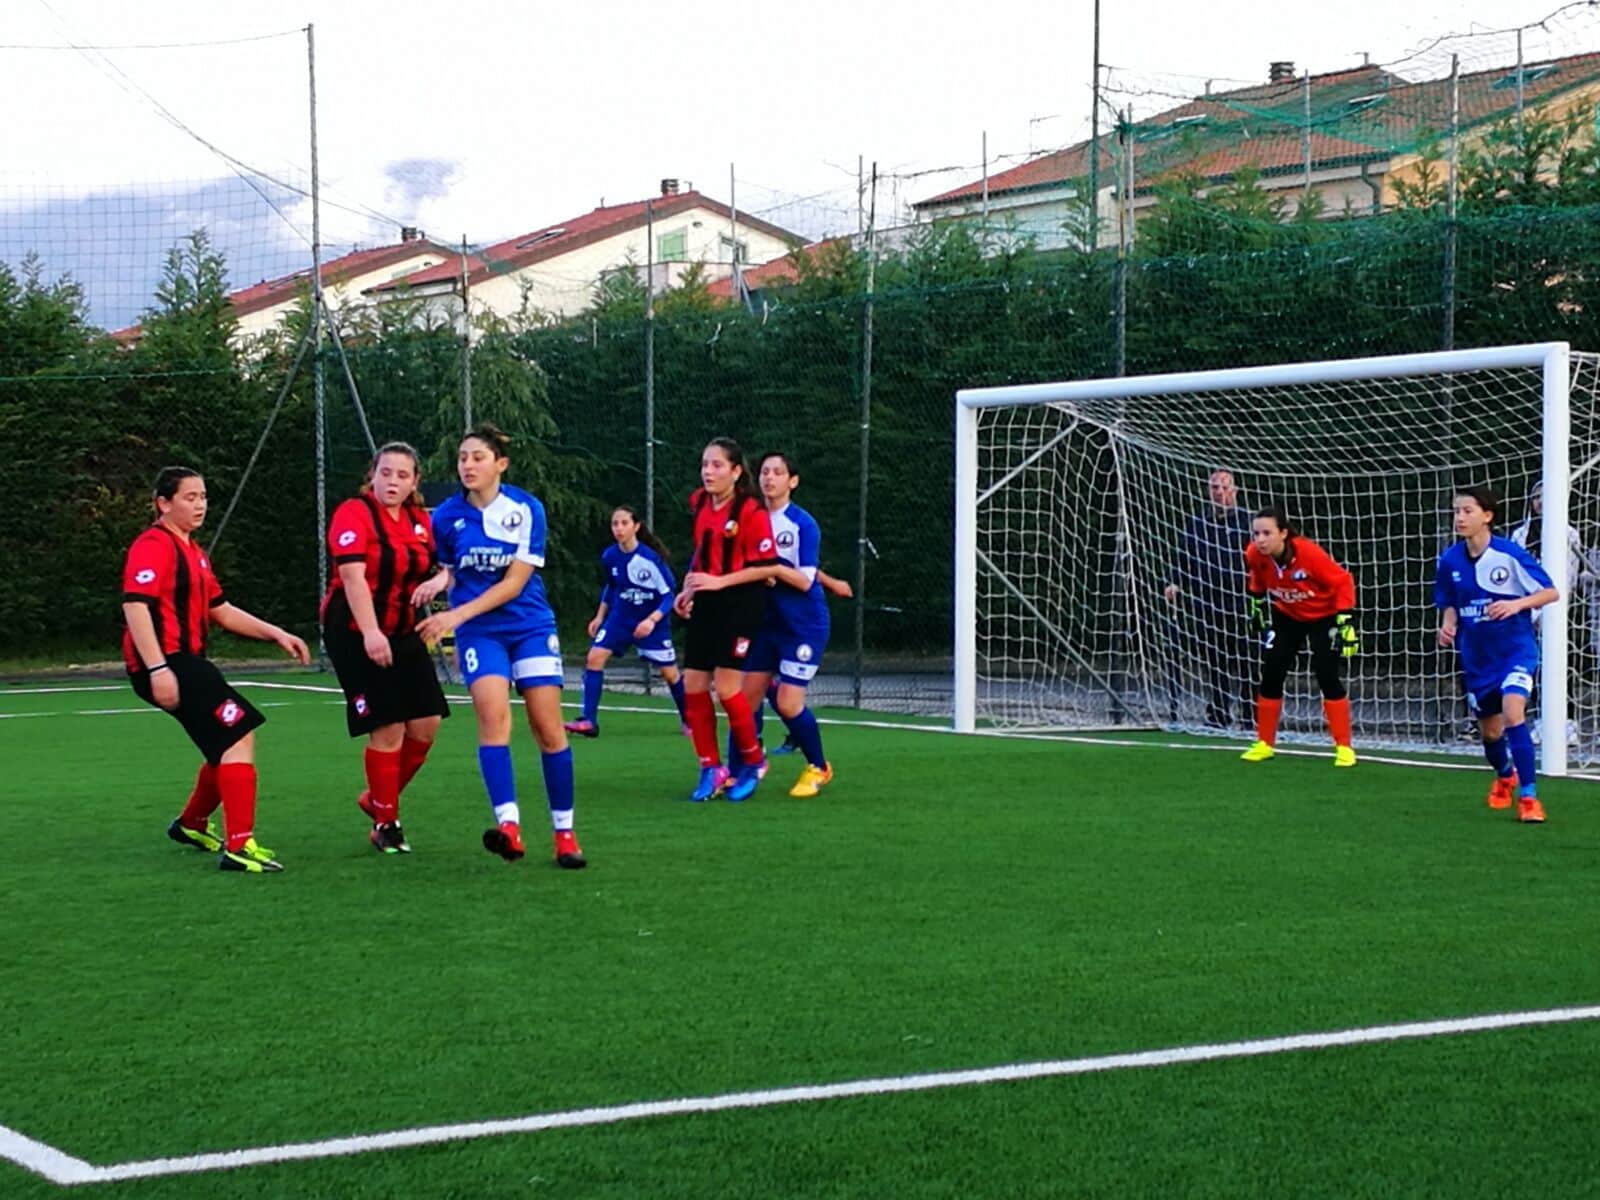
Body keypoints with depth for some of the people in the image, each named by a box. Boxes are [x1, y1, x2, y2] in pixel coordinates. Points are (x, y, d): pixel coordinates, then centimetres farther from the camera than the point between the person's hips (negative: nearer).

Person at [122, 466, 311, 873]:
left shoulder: (193, 552, 19)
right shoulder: (154, 546, -12)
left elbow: (220, 610, 24)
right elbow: (135, 605, -22)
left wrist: (276, 634, 16)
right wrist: (158, 669, -29)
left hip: (186, 662, 11)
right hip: (167, 663, -11)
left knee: (233, 739, 18)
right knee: (238, 735, -15)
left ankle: (192, 824, 36)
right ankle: (238, 847, -15)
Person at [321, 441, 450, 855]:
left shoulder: (419, 520, 8)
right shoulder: (354, 514, -13)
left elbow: (428, 568, 18)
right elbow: (352, 575, -23)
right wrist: (370, 633, -33)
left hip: (402, 633, 7)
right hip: (356, 635, -7)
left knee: (426, 723, 3)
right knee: (388, 728, -9)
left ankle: (378, 799, 26)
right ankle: (385, 824, 8)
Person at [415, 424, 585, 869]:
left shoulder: (526, 510, -8)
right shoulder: (446, 516, -1)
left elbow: (514, 582, -12)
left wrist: (457, 615, -17)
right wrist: (440, 581, -7)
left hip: (531, 626, 0)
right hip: (479, 632, 0)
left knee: (548, 726, -4)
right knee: (493, 714, -21)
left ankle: (564, 833, 7)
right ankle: (508, 825, -30)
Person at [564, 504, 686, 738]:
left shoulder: (651, 558, -22)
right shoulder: (609, 557, -8)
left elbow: (669, 594, -16)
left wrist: (652, 620, -28)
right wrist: (600, 616, 10)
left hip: (651, 622, -4)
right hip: (620, 618, 4)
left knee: (669, 672, 4)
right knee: (594, 657, -13)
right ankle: (588, 721, -11)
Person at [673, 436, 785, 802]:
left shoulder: (751, 511, -14)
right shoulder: (699, 504, 6)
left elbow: (766, 567, -15)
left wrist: (719, 582, -20)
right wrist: (690, 588, 12)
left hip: (740, 604, -7)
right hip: (706, 606, 7)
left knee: (726, 687, -10)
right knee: (693, 686, 2)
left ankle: (753, 761, 12)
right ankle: (711, 769, 13)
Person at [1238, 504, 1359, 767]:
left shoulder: (1309, 553, -34)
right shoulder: (1254, 555, -21)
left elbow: (1342, 581, -23)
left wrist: (1346, 620, -25)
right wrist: (1257, 606, 10)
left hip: (1323, 616, -4)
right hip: (1287, 616, 4)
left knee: (1327, 676, -12)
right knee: (1271, 674, -1)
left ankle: (1344, 747, -2)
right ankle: (1264, 744, 13)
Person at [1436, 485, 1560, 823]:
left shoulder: (1509, 554, -15)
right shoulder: (1449, 560, -3)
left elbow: (1551, 592, -10)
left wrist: (1516, 605, -26)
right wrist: (1448, 625, -9)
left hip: (1516, 648, -5)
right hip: (1477, 657, 5)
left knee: (1513, 713, -25)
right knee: (1490, 731, 15)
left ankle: (1528, 796, -17)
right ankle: (1504, 777, 48)